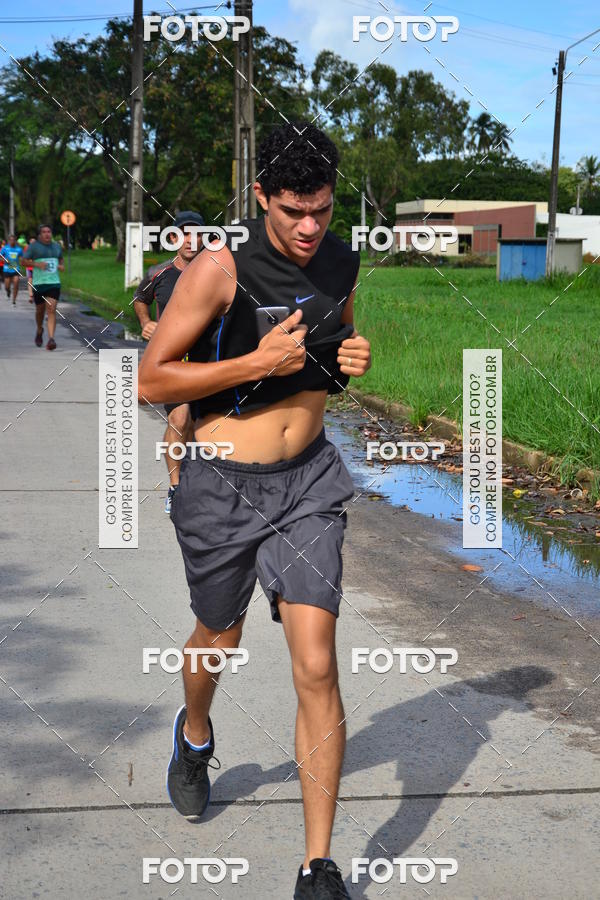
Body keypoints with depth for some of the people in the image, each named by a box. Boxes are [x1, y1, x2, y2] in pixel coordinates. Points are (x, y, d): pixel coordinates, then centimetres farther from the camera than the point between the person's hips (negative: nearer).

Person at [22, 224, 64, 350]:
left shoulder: (57, 246, 11)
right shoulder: (33, 246, -1)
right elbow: (24, 260, -2)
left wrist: (61, 266, 5)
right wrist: (36, 264, -18)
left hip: (54, 283, 1)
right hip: (39, 283, -1)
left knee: (51, 310, -13)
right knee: (40, 310, 12)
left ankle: (51, 339, -22)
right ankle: (39, 330, 43)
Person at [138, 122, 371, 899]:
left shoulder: (341, 264, 2)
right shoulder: (221, 268, -15)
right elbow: (151, 380, -13)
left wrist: (350, 360, -3)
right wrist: (259, 363, -23)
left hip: (308, 482, 3)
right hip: (222, 486, -2)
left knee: (316, 668, -8)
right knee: (218, 642, 19)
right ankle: (194, 736, 56)